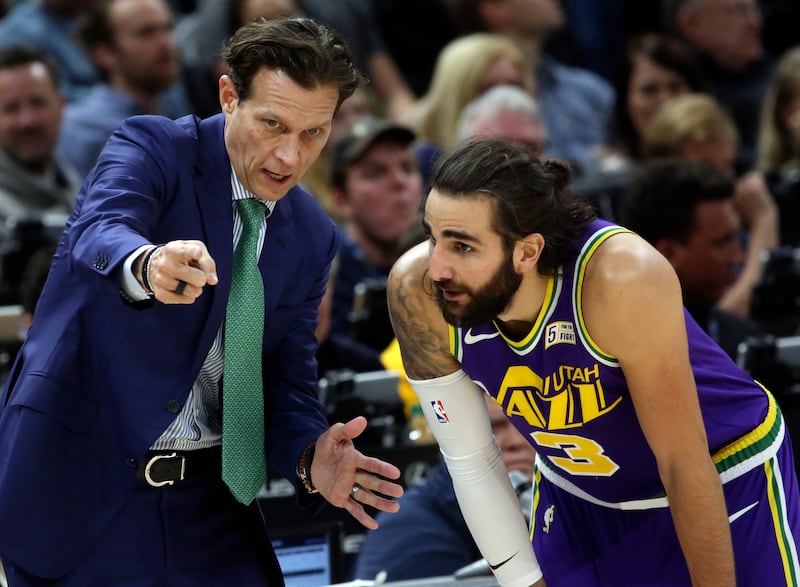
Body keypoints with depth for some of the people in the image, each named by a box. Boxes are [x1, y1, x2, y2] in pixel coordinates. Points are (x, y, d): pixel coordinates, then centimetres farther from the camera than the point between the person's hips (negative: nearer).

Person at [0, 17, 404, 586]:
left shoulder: (312, 237, 7)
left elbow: (287, 377, 8)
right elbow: (99, 233, -29)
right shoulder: (151, 149, -9)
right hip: (78, 480, -5)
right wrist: (148, 266, -53)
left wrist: (309, 456, -14)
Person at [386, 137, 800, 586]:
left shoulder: (623, 280, -37)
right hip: (577, 498, 3)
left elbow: (685, 465, -27)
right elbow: (469, 460, -10)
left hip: (722, 483, -3)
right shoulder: (418, 293, -24)